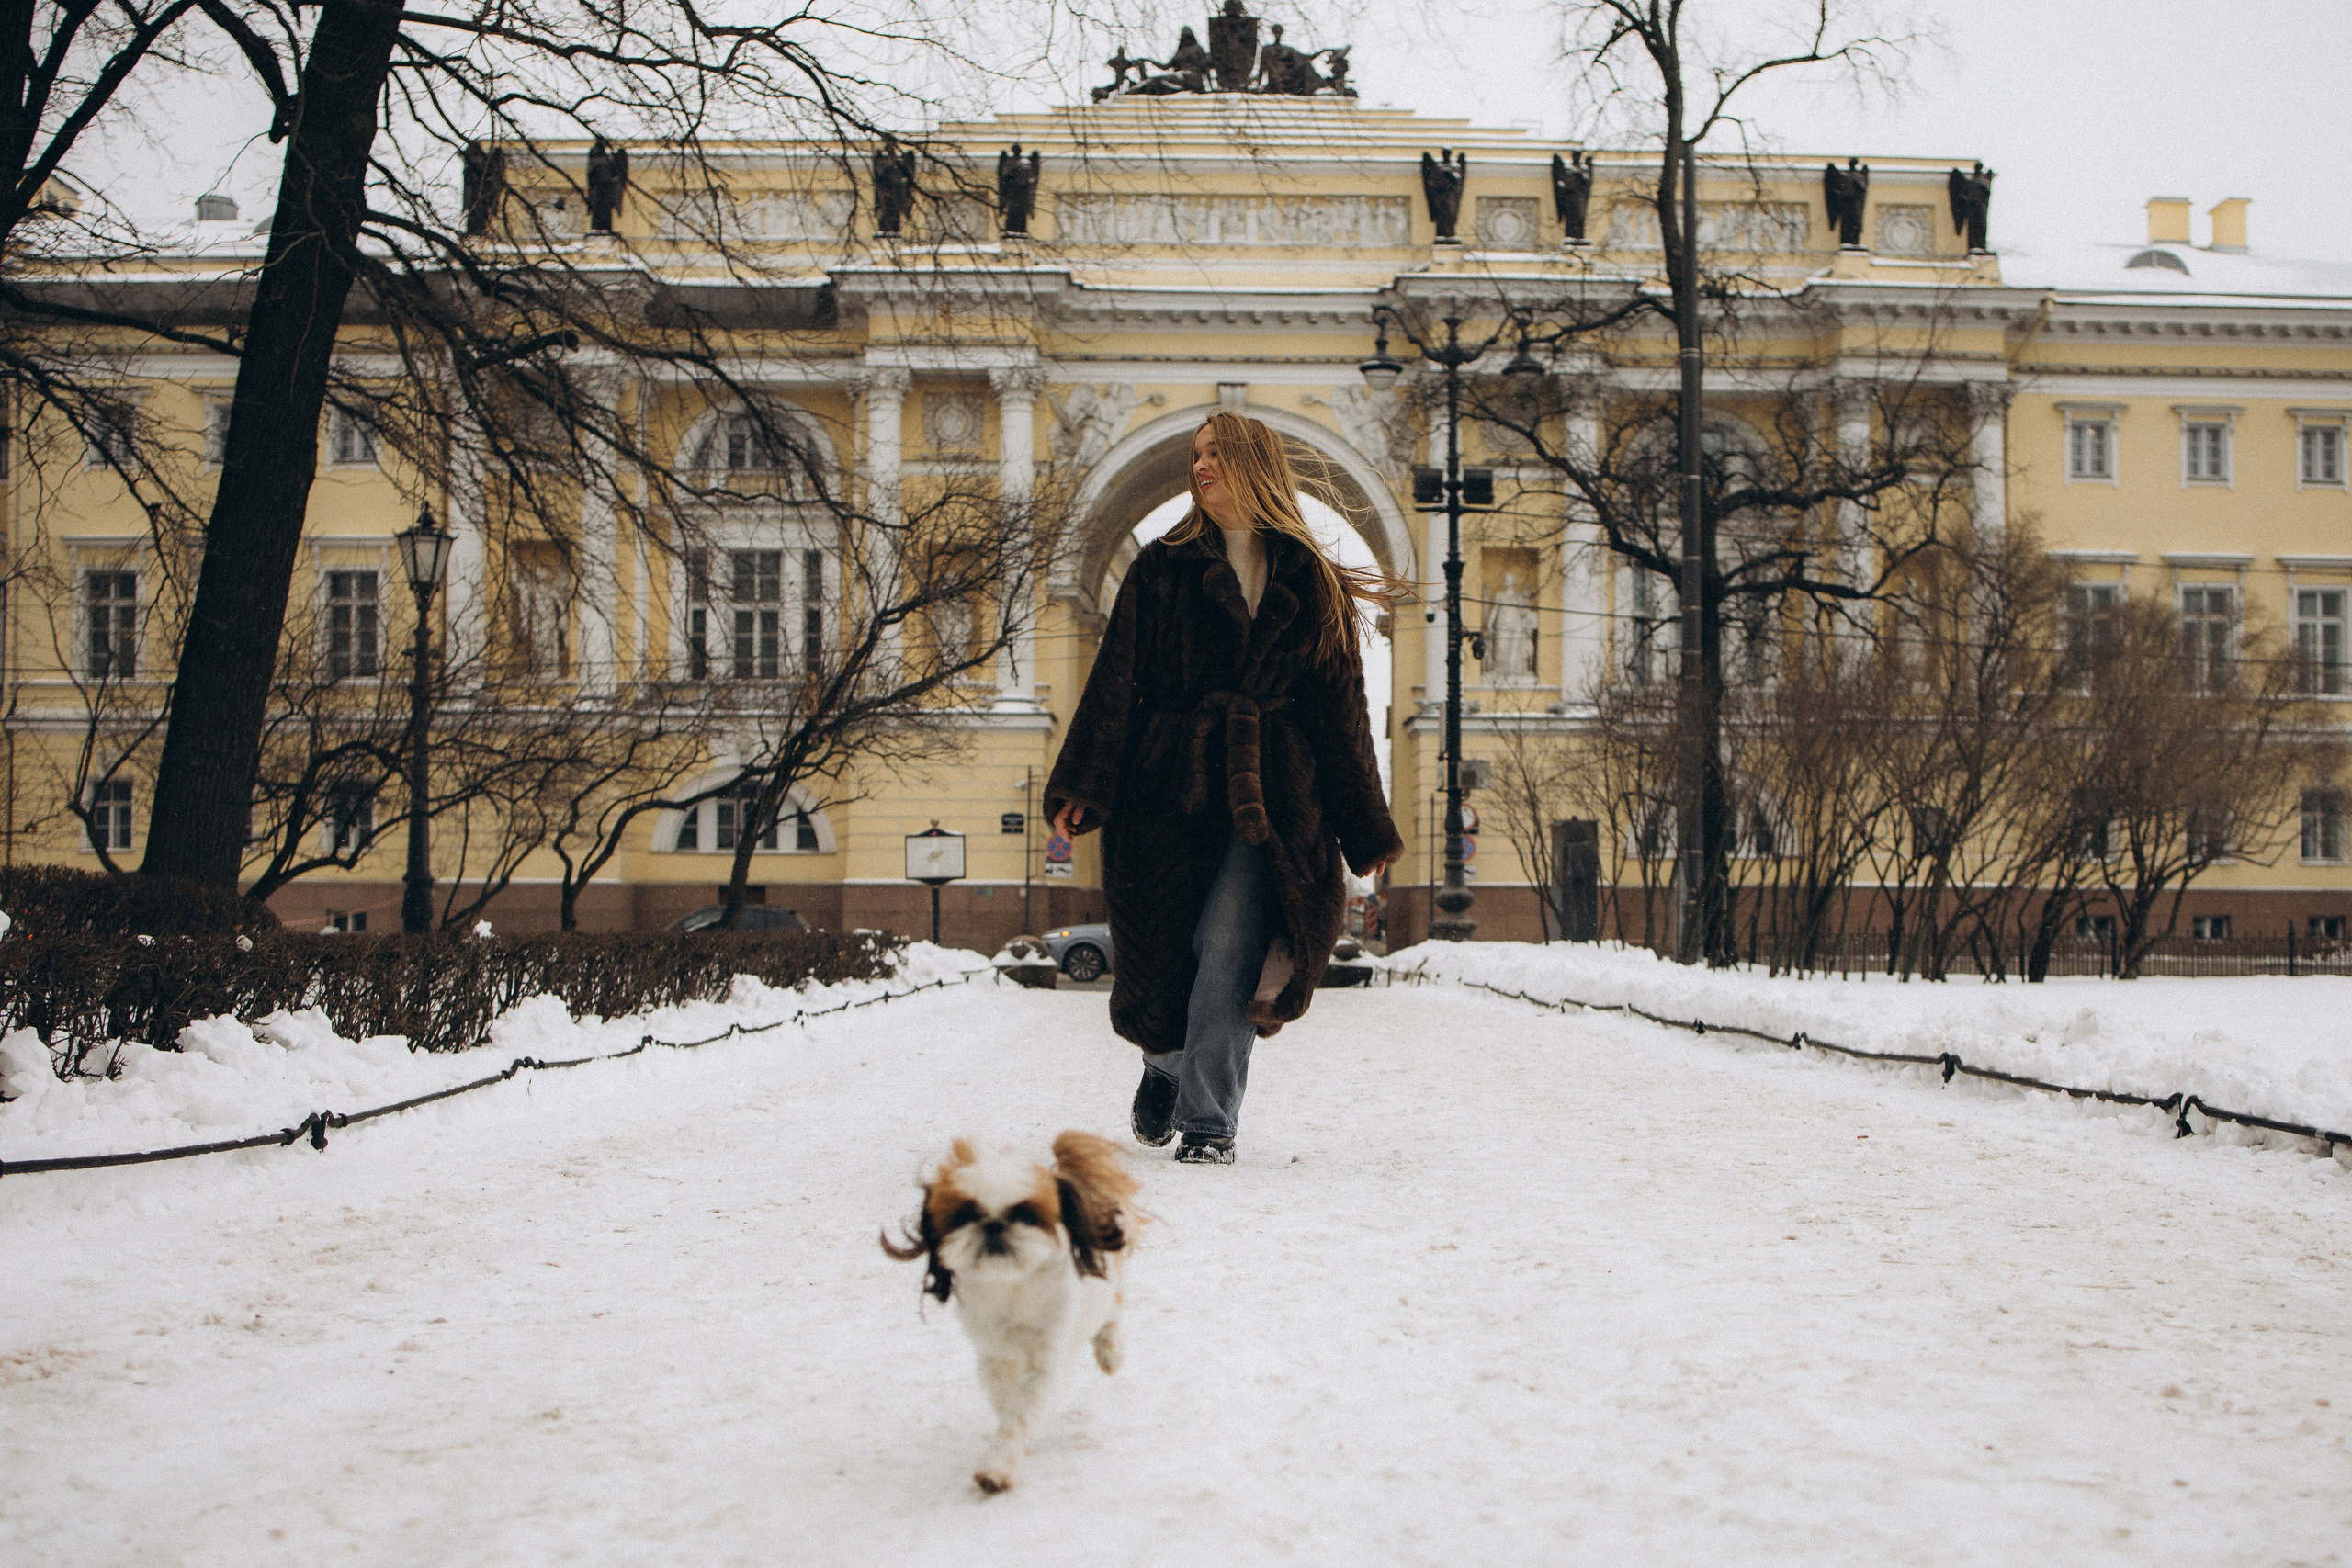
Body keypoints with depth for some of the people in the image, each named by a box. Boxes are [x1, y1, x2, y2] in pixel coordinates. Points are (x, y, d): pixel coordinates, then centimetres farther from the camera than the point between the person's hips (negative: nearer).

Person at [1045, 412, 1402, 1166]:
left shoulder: (1312, 585, 10)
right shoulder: (1164, 568, 8)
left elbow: (1340, 708, 11)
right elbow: (1116, 681, 1)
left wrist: (1364, 826, 8)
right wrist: (1083, 785, -10)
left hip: (1267, 797, -1)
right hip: (1171, 788, 1)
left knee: (1227, 954, -11)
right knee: (1163, 953, 6)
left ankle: (1209, 1124, -4)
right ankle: (1166, 1068, 35)